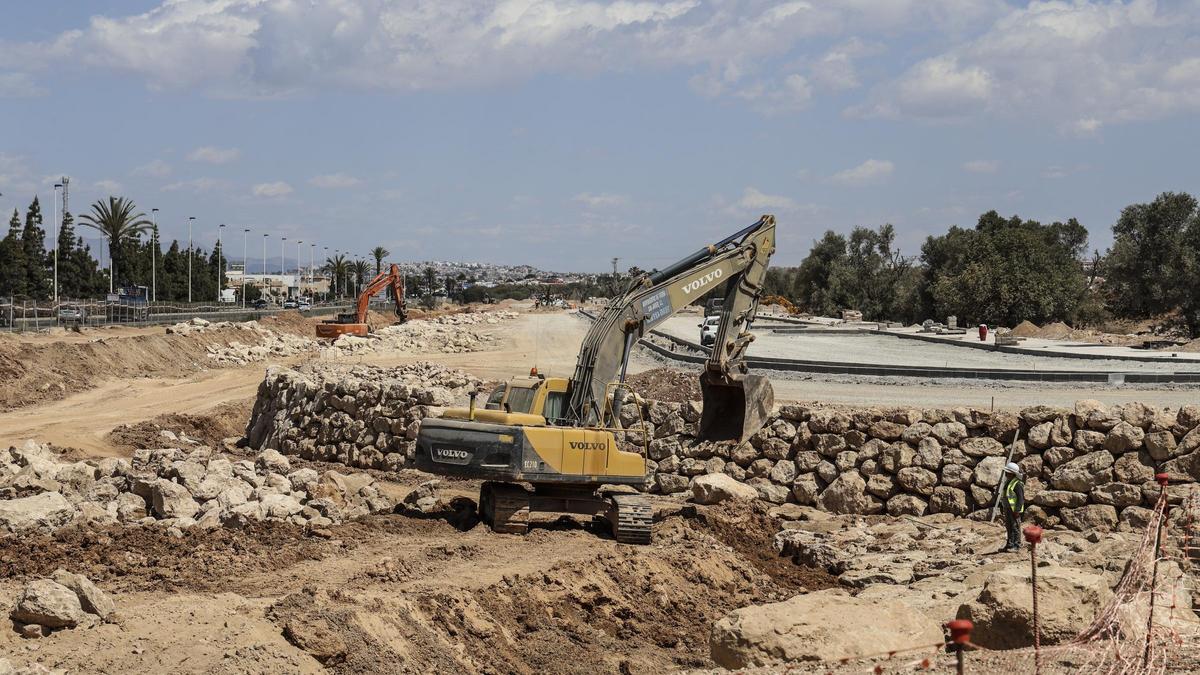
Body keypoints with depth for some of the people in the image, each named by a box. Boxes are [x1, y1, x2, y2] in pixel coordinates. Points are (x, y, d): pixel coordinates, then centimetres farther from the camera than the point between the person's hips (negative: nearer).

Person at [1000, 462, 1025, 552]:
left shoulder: (1017, 484, -16)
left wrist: (1017, 510, -22)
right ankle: (1010, 544, 21)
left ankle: (1017, 545, 0)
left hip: (1014, 509, -9)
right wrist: (1004, 508, 20)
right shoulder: (1008, 482, 15)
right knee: (1009, 527, 14)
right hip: (1008, 509, 9)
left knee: (1015, 527, -4)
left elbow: (1020, 498, -19)